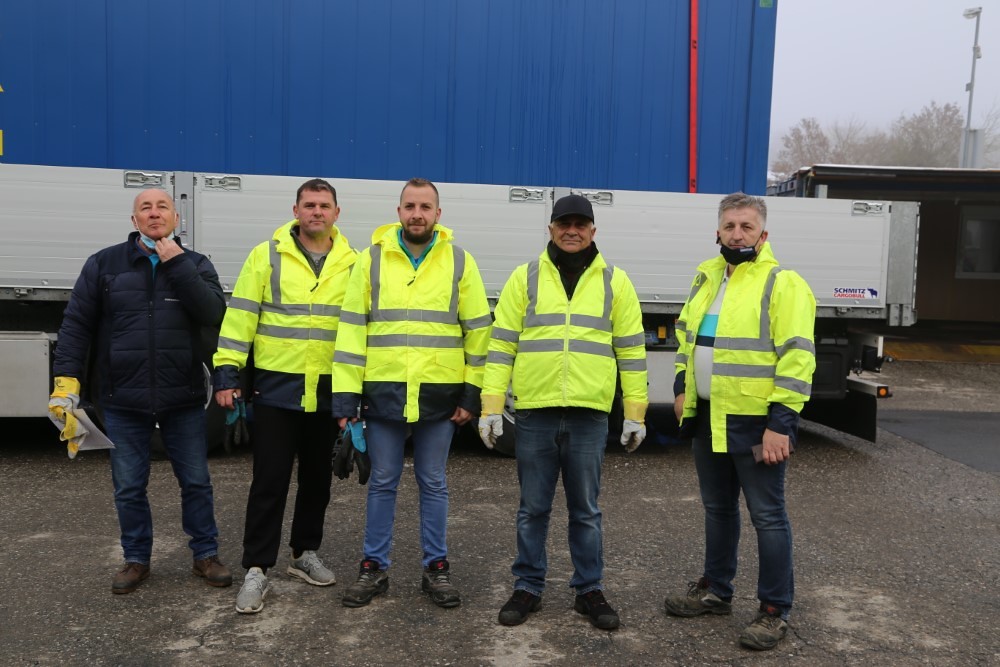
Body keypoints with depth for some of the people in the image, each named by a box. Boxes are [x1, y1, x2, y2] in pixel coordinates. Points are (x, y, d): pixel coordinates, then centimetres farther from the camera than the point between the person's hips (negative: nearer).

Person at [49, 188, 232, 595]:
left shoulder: (195, 264, 3)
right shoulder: (104, 264, 2)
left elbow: (213, 314, -13)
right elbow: (76, 324, 1)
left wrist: (178, 265, -17)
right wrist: (66, 381, -7)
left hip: (184, 399, 0)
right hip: (123, 401, 0)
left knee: (196, 482, 9)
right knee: (128, 487, 11)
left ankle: (205, 555, 25)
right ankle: (136, 560, 29)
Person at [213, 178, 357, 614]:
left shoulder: (351, 264, 5)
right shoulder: (267, 256, -2)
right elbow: (240, 316, -4)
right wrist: (227, 372, -10)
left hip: (329, 390, 3)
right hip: (276, 386, -3)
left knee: (318, 478, 14)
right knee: (269, 482, 0)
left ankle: (305, 554, 30)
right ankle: (256, 569, 10)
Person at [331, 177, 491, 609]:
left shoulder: (459, 261, 2)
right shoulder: (372, 258, 2)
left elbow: (478, 330, 3)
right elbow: (351, 328, 0)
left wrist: (472, 393, -1)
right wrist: (345, 396, -5)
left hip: (439, 395, 0)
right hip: (383, 392, 0)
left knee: (433, 484, 11)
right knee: (382, 483, 10)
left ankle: (436, 568, 24)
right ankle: (374, 568, 24)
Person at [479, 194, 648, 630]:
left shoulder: (614, 282, 6)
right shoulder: (525, 278, 5)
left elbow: (631, 351, 7)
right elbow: (501, 345, 3)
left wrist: (635, 412, 3)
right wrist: (491, 405, -4)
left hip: (589, 416, 0)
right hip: (534, 413, 0)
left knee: (585, 511, 11)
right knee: (533, 509, 10)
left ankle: (589, 590, 25)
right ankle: (528, 588, 25)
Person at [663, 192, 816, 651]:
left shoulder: (782, 284, -12)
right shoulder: (706, 277, 11)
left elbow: (796, 358, -17)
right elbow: (686, 335, 21)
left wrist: (780, 423, -21)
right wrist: (681, 387, 12)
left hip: (756, 422, -7)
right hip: (707, 418, 7)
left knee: (767, 516, 2)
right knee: (717, 508, 19)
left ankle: (775, 611, 16)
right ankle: (715, 590, 35)